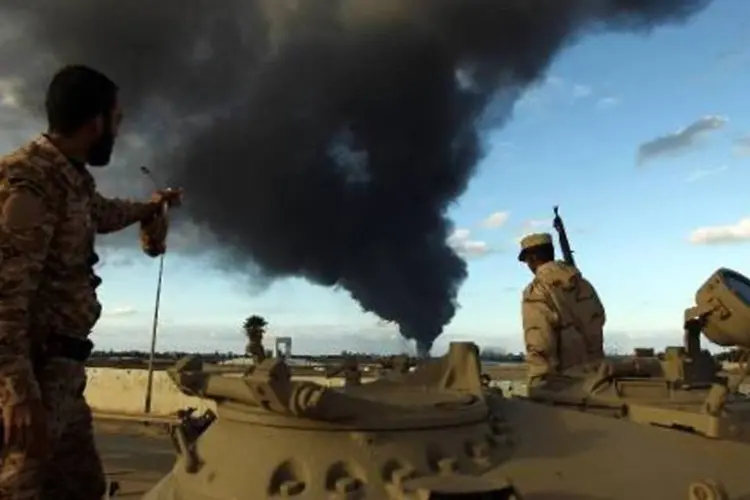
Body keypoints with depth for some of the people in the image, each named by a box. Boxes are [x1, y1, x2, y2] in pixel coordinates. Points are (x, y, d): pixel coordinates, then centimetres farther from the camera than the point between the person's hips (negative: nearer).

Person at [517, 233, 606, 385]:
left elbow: (539, 346, -18)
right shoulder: (584, 283, 9)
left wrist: (537, 383, -15)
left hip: (565, 378, -7)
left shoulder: (536, 292, -13)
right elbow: (599, 319, 21)